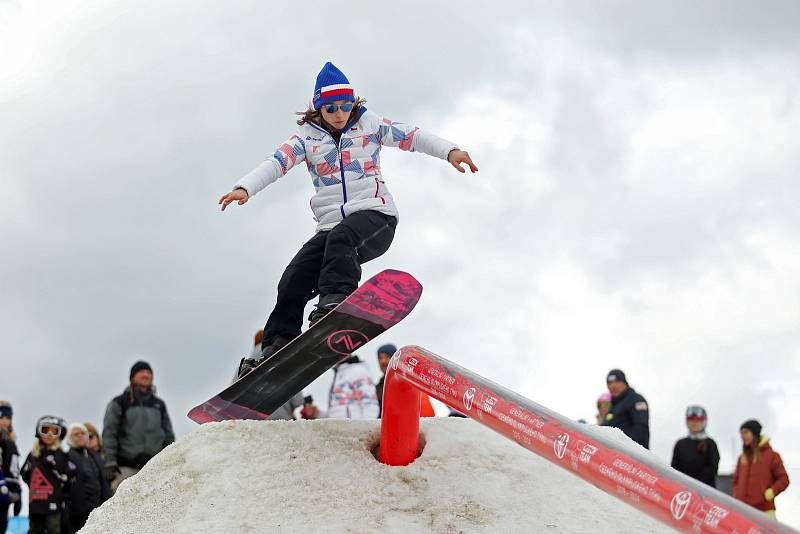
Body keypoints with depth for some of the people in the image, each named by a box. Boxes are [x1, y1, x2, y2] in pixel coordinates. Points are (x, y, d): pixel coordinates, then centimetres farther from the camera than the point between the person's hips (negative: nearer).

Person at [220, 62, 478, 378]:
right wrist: (244, 188, -20)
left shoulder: (369, 124, 11)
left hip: (374, 214, -3)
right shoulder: (307, 136, 12)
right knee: (293, 280, -14)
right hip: (331, 224, 3)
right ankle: (276, 348, -12)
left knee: (342, 236, -38)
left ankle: (335, 300, -55)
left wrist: (449, 150, -15)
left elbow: (412, 137, 3)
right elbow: (277, 162, -2)